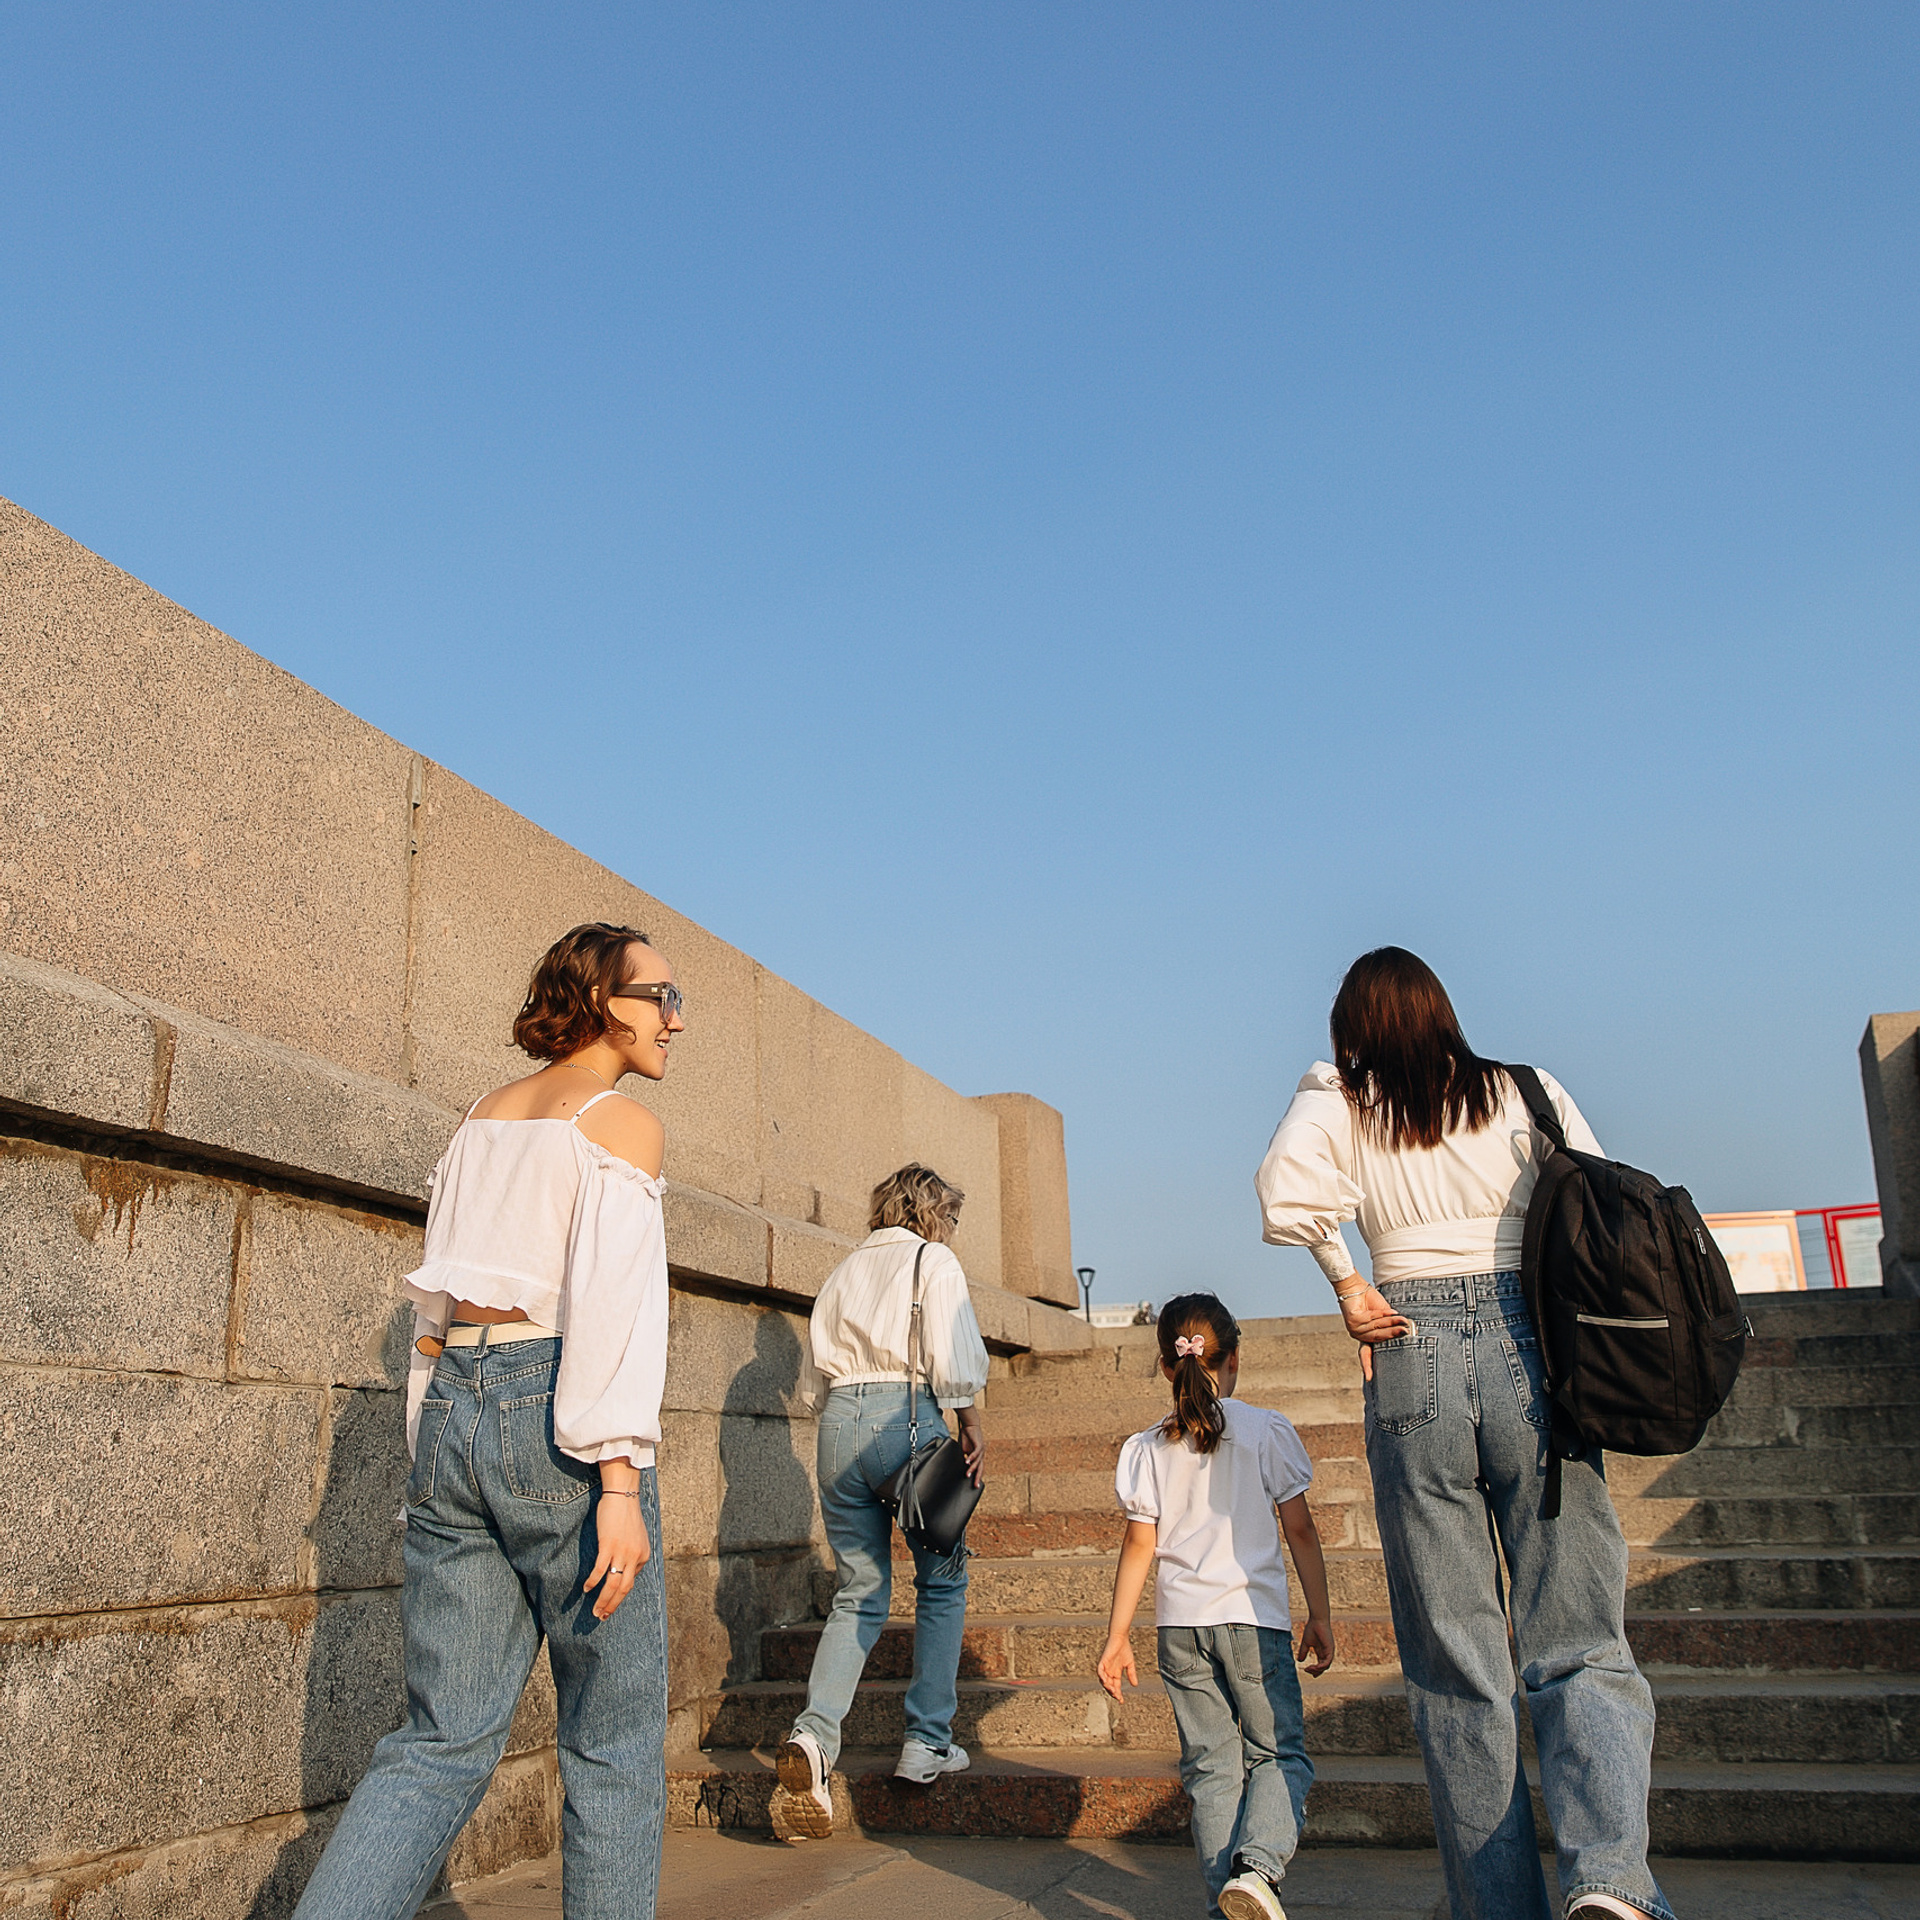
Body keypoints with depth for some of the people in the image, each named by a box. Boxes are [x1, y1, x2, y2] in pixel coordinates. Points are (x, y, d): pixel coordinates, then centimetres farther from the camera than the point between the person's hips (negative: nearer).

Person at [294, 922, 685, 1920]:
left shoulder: (482, 1117, 18)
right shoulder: (622, 1122, -4)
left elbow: (435, 1304, 18)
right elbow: (613, 1297, -16)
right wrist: (620, 1481, -19)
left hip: (452, 1410, 7)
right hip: (555, 1424, -7)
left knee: (443, 1744, 9)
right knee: (614, 1741, 7)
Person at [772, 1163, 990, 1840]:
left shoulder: (845, 1269, 19)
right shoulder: (933, 1260, 3)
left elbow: (825, 1352, 14)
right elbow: (953, 1354, -7)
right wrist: (971, 1423, 2)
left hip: (839, 1419, 5)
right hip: (907, 1417, -5)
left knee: (859, 1595, 9)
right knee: (942, 1581, 13)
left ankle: (814, 1734, -10)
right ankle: (927, 1742, 11)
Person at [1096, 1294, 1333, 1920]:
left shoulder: (1146, 1449, 2)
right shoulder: (1267, 1431, -2)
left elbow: (1140, 1546, 1)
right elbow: (1300, 1529, 0)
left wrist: (1117, 1636, 7)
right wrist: (1320, 1616, 7)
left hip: (1180, 1623, 2)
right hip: (1254, 1617, -2)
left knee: (1209, 1764, 11)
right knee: (1279, 1753, 8)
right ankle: (1256, 1866, -15)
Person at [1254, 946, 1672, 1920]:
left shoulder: (1338, 1100, 8)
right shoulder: (1524, 1091, 12)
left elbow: (1286, 1194, -11)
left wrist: (1350, 1290, 1)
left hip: (1413, 1358, 0)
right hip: (1533, 1347, 1)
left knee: (1455, 1669, 8)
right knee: (1579, 1647, 2)